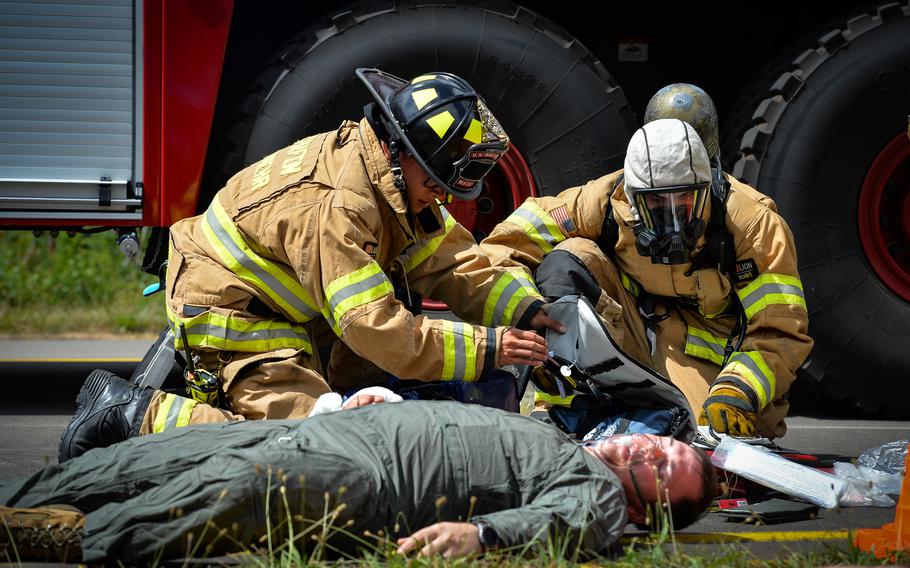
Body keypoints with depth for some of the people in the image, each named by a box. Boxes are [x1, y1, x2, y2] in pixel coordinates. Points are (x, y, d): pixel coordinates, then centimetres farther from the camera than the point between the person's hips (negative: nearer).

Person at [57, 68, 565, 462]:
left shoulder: (398, 181, -2)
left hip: (291, 309, 10)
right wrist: (486, 349, -30)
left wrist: (526, 311, -14)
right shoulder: (333, 205, -32)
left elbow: (453, 263, 1)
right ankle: (142, 415, -12)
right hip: (227, 308, -10)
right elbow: (376, 328, -32)